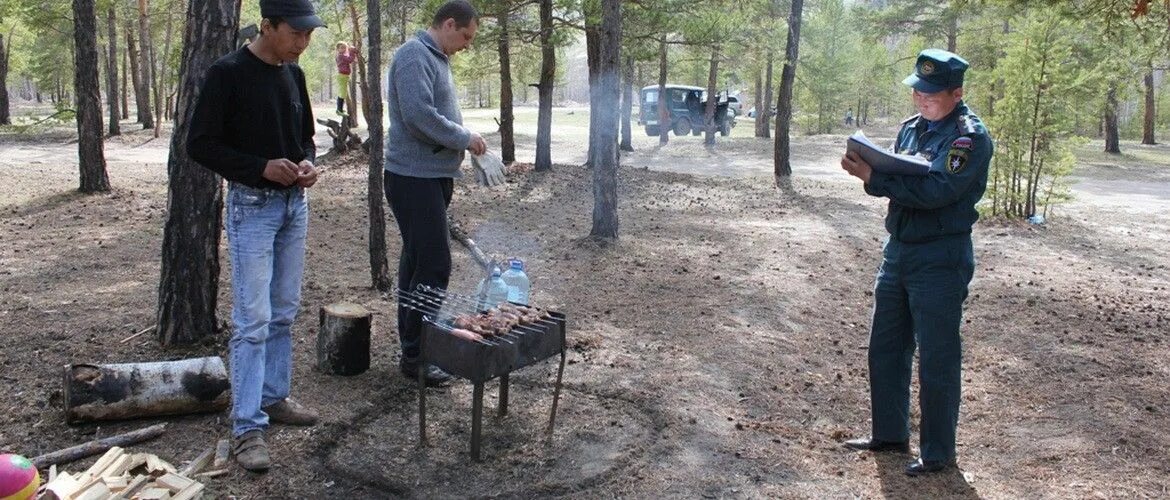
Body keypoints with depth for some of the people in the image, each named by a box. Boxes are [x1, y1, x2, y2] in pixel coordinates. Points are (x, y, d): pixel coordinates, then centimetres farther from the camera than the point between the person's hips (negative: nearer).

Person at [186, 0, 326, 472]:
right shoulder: (228, 73, -12)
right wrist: (262, 168, -20)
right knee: (253, 319, -7)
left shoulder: (293, 74, 8)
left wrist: (307, 162, -3)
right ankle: (247, 427, -1)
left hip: (295, 204, 7)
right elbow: (200, 144, -11)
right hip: (252, 206, -7)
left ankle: (273, 397, 27)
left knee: (283, 313, 13)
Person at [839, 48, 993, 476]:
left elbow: (937, 190, -24)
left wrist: (874, 178, -24)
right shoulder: (911, 127, 11)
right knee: (885, 348, 14)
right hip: (897, 251, 8)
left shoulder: (970, 136, -13)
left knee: (937, 360, 1)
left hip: (941, 261, -8)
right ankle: (889, 434, 30)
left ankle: (938, 453, 15)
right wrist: (867, 167, -11)